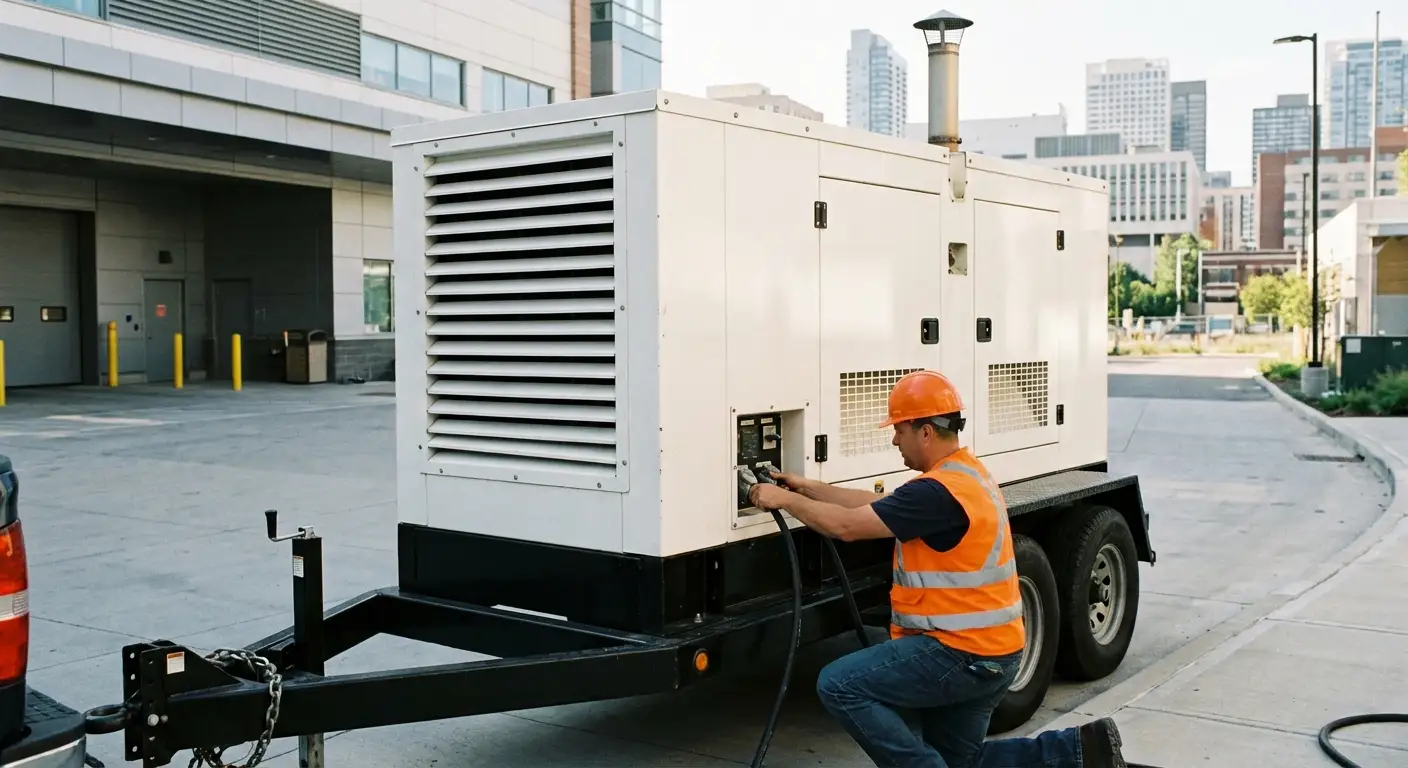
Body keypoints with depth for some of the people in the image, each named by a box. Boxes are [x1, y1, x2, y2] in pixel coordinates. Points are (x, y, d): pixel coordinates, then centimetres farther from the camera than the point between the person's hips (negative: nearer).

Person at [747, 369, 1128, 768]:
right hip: (989, 651, 10)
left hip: (961, 653, -10)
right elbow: (880, 506, 16)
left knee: (839, 686, -10)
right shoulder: (966, 471, 10)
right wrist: (808, 488, 15)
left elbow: (847, 526, -20)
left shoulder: (939, 491, -23)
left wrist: (785, 499, -6)